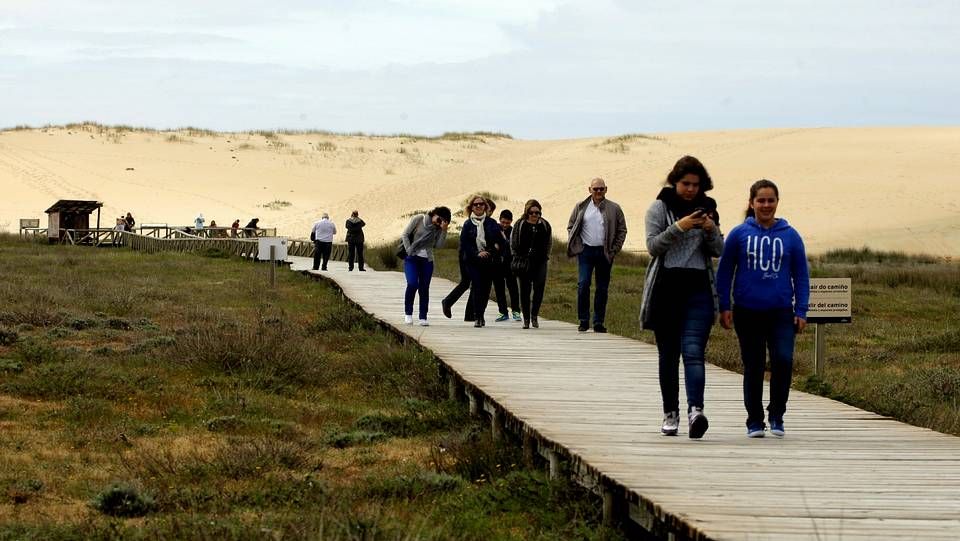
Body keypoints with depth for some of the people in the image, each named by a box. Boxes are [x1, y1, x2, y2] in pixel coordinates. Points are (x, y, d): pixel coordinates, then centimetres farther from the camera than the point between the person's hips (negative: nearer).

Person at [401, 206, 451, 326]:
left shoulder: (438, 229, 7)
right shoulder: (418, 219, -2)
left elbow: (439, 244, -4)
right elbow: (405, 235, -2)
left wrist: (444, 230, -13)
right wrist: (409, 251, -9)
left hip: (427, 261, 4)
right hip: (412, 258, -3)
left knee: (424, 288, 2)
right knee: (412, 284, -17)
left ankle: (423, 318, 7)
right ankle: (408, 313, -2)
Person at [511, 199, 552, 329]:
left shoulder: (545, 225, 7)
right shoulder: (520, 225, 2)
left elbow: (549, 242, 16)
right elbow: (513, 242, 7)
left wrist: (546, 256, 8)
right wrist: (517, 258, 1)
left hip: (540, 262, 1)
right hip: (524, 262, -1)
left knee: (539, 289, -7)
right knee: (525, 290, 0)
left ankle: (534, 315, 10)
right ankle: (526, 319, 6)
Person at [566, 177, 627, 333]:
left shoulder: (614, 209, 4)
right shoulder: (581, 207, 6)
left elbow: (622, 231, 7)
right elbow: (571, 227, 13)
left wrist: (614, 250, -2)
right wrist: (576, 246, 1)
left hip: (604, 253, 0)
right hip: (586, 251, 0)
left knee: (602, 288, 3)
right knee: (583, 284, -10)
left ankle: (598, 322, 9)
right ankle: (583, 321, -2)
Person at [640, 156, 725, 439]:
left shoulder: (706, 209, 12)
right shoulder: (660, 208, 3)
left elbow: (719, 251, 10)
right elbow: (653, 245, -8)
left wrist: (712, 230, -10)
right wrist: (679, 227, -20)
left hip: (698, 290, 1)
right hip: (666, 288, -1)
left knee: (693, 352, -15)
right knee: (668, 355, 6)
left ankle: (695, 411, -30)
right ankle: (670, 413, 16)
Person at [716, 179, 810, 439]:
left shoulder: (790, 236, 4)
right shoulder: (739, 234, 1)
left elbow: (801, 276, 8)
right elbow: (724, 272, 6)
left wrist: (801, 311, 4)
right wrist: (724, 307, 0)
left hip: (781, 312, 0)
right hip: (747, 312, 0)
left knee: (783, 360, -15)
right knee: (753, 368, 7)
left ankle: (776, 415, 4)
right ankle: (754, 421, 19)